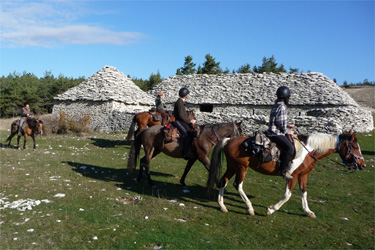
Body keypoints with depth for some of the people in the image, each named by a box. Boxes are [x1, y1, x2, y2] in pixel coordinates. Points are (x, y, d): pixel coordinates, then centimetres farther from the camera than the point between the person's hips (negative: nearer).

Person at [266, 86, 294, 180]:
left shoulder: (277, 105, 16)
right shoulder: (281, 107, -16)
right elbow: (281, 124, -20)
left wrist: (287, 125, 17)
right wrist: (287, 131, -5)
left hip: (275, 132, 11)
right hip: (276, 133, -11)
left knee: (291, 142, 21)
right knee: (290, 148, -24)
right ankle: (283, 171, -19)